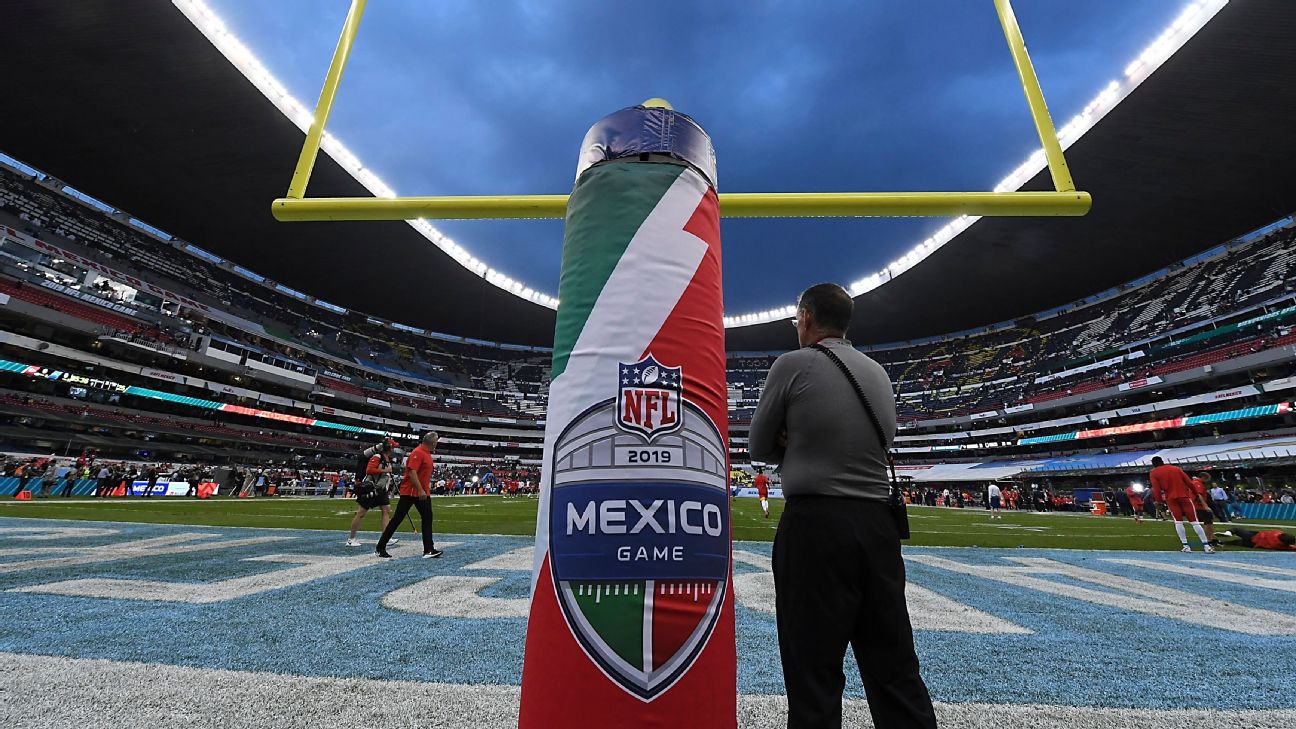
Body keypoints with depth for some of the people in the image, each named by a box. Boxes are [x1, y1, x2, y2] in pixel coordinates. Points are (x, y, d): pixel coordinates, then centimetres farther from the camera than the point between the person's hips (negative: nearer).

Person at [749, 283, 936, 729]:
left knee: (814, 674, 5)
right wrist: (807, 446, 7)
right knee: (896, 670, 16)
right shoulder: (879, 373, 11)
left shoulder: (793, 364, -6)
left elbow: (761, 448, 0)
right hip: (879, 524, 6)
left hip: (814, 524, -6)